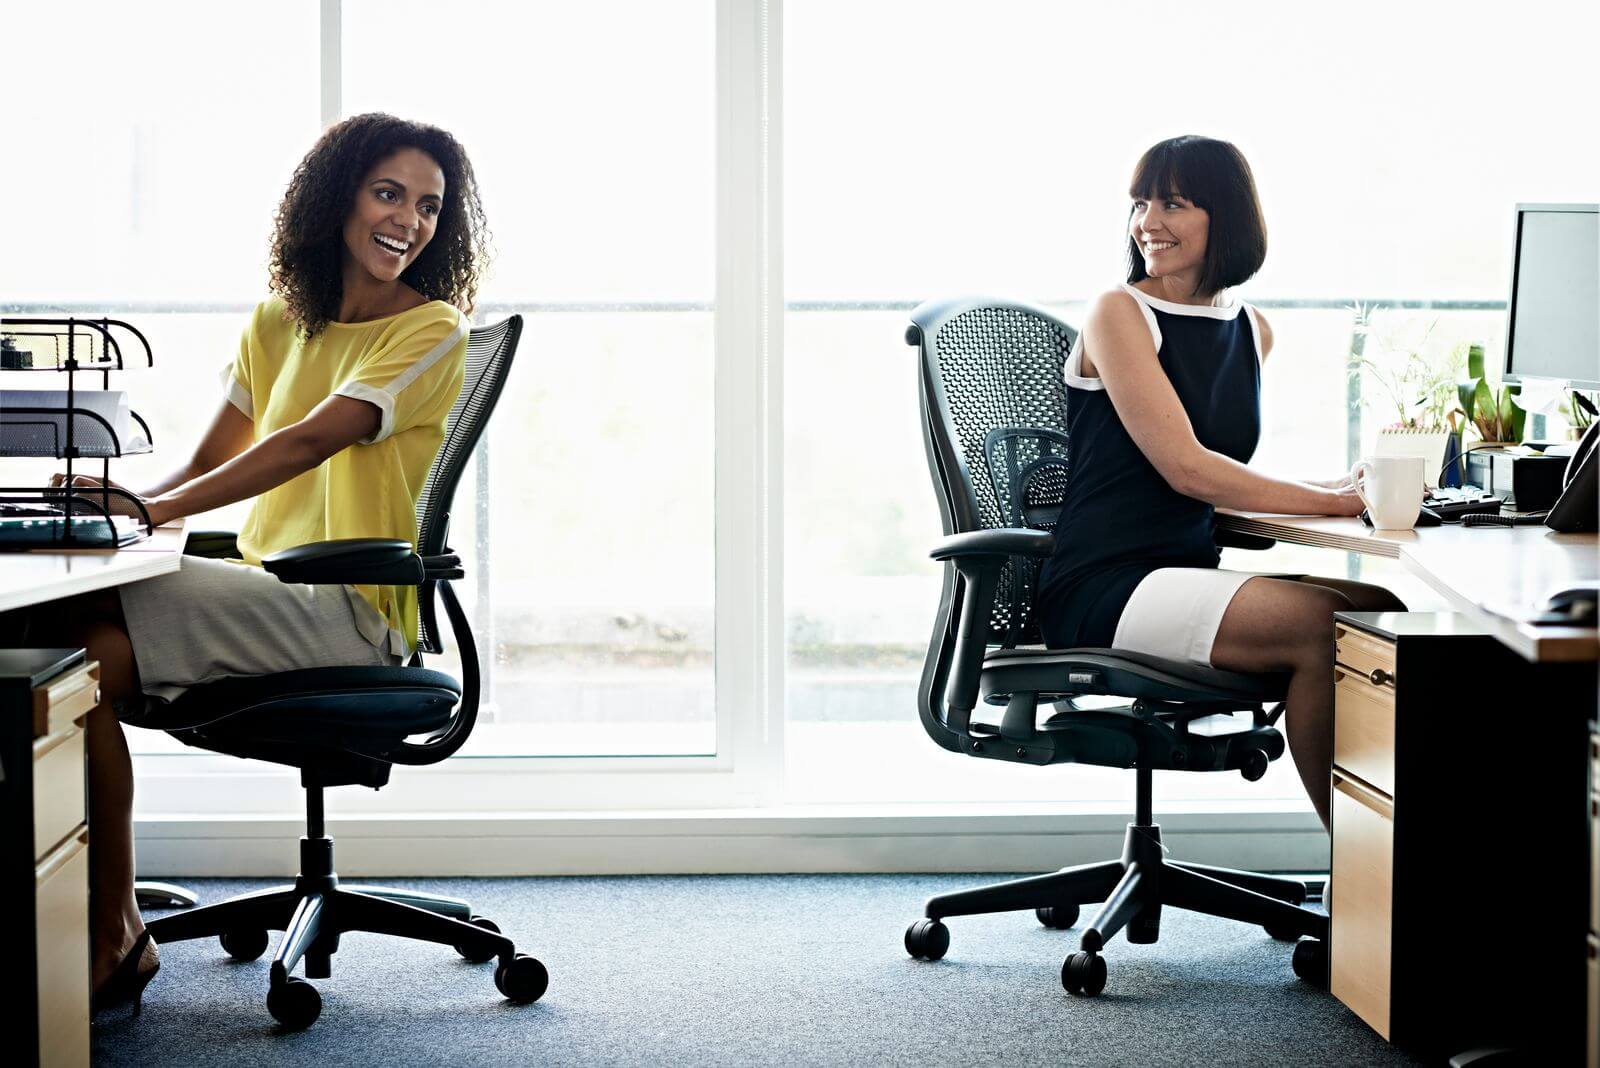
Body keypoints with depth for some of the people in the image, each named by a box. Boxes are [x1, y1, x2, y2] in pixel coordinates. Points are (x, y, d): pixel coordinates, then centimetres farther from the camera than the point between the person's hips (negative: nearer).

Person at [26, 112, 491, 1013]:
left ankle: (114, 937, -12)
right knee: (54, 625, -16)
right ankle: (72, 913, -9)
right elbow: (211, 463, 13)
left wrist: (158, 507, -26)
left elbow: (311, 441, -18)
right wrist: (127, 504, -9)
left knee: (92, 658, -24)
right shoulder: (281, 321, 16)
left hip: (348, 611, -7)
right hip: (272, 594, 7)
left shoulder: (431, 331, -5)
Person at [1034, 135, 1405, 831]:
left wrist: (1346, 484, 4)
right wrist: (1339, 501, -14)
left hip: (1191, 575, 7)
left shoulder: (1252, 331, 16)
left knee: (1384, 612, -14)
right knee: (1319, 626, -26)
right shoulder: (1118, 314, -5)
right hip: (1100, 589, -7)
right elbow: (1185, 468, -14)